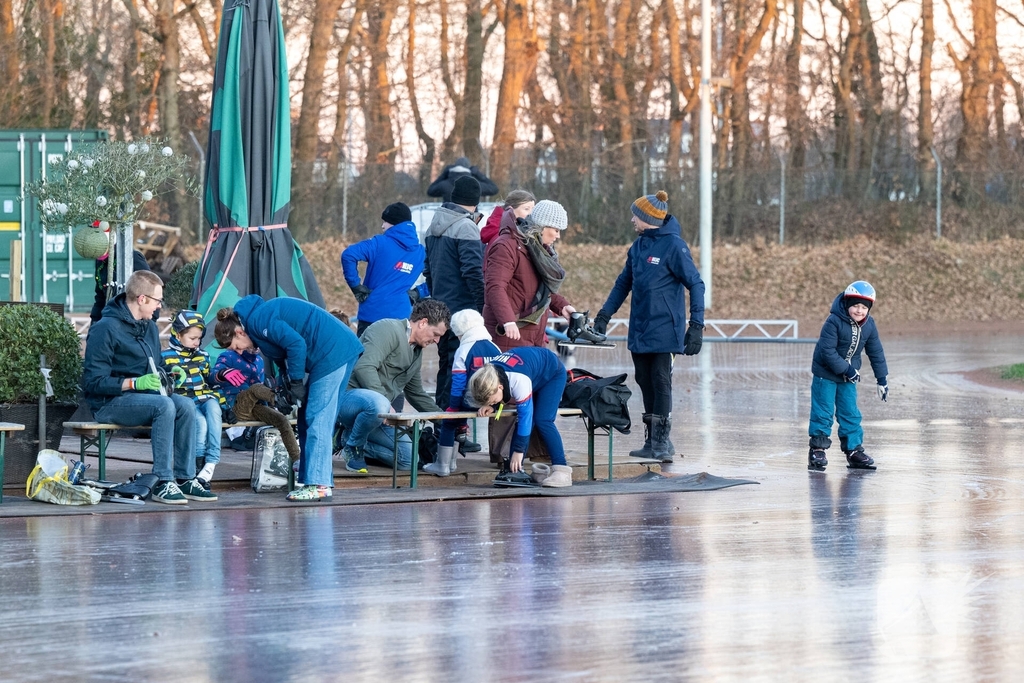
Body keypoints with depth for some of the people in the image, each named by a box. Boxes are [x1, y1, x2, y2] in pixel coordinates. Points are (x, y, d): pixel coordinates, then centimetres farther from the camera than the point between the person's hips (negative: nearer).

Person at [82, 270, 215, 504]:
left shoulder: (149, 327, 15)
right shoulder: (105, 329, -12)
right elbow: (94, 382, -16)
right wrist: (135, 383, -26)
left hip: (144, 395, 7)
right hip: (109, 403, -7)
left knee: (185, 405, -20)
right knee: (164, 405, -31)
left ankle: (185, 479, -19)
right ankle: (163, 483, -31)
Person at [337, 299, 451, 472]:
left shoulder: (416, 353, 19)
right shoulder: (388, 329, -12)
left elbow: (416, 394, 31)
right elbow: (364, 367, -26)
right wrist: (387, 406, -30)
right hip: (350, 395, -9)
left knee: (408, 459, -3)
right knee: (377, 404, -43)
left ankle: (356, 445, 12)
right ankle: (353, 448, -15)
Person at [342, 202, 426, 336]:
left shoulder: (380, 243, -6)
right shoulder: (420, 253, 8)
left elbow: (348, 255, -17)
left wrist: (355, 285, -10)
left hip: (373, 313, -4)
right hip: (402, 316, 4)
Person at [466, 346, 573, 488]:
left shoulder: (519, 382, -42)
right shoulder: (487, 376, -21)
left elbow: (525, 415, -35)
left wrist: (518, 450, -31)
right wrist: (490, 407, -24)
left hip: (553, 373, -7)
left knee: (543, 421, -20)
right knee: (523, 421, -5)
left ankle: (562, 472, -22)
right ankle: (515, 470, -4)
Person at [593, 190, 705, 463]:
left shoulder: (674, 245, -11)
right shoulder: (638, 246, 11)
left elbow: (695, 285, -11)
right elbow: (623, 283, 20)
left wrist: (696, 325, -17)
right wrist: (604, 314, 14)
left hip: (663, 329, -7)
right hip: (639, 329, 7)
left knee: (660, 381, -5)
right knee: (645, 381, 8)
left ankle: (662, 441, 1)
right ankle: (652, 442, 14)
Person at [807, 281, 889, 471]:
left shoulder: (869, 325, -4)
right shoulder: (834, 322, -23)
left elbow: (876, 353, 6)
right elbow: (827, 350, -25)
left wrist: (882, 379, 7)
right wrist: (845, 369, -25)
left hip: (848, 377, 5)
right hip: (826, 373, -5)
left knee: (851, 414, 8)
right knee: (823, 412, -4)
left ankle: (854, 450, 15)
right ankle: (817, 450, 3)